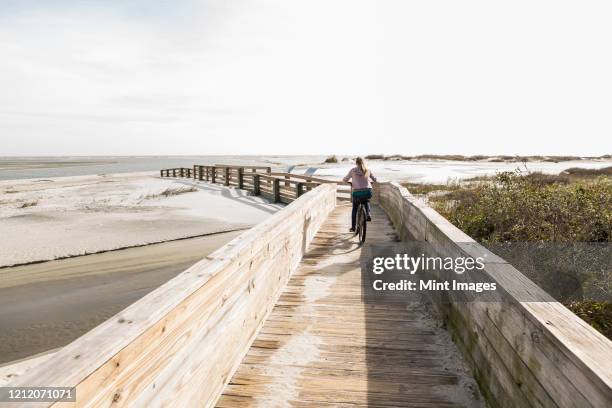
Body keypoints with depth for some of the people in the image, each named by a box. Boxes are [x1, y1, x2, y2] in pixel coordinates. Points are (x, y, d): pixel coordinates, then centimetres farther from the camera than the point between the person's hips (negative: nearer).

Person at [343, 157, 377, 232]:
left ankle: (353, 227, 19)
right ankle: (368, 214, 16)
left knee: (354, 210, 19)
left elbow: (346, 179, 10)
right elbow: (374, 179, 18)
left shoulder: (353, 170, 3)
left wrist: (344, 179, 33)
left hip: (357, 193, -2)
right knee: (366, 202, 38)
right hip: (367, 192, 2)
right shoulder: (367, 170, 9)